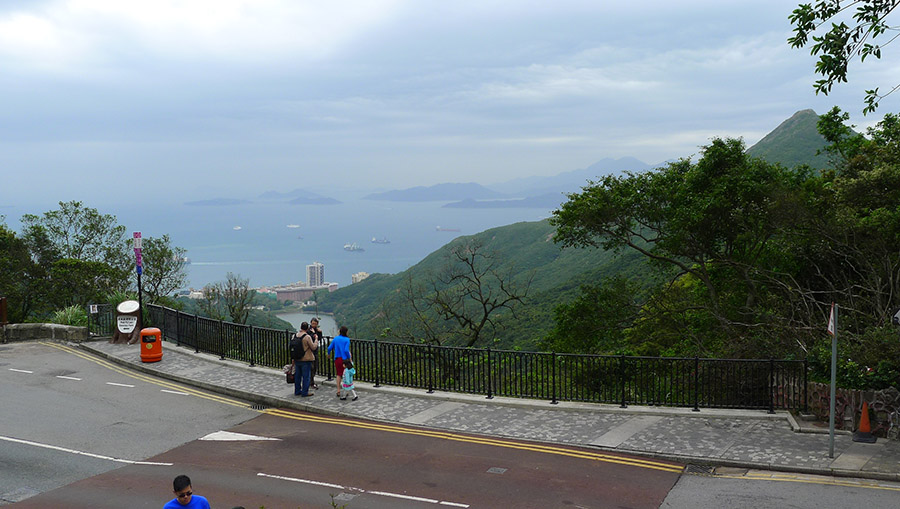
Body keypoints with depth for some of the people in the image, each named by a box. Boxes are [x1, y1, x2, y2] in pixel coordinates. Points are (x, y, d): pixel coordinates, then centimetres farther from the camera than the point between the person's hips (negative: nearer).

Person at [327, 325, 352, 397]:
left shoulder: (335, 339, 2)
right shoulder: (347, 340, -10)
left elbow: (329, 348, 4)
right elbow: (346, 350, -20)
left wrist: (329, 354, 24)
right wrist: (349, 358, -8)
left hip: (337, 359, 4)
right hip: (345, 359, -4)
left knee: (338, 374, 12)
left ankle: (338, 391, 11)